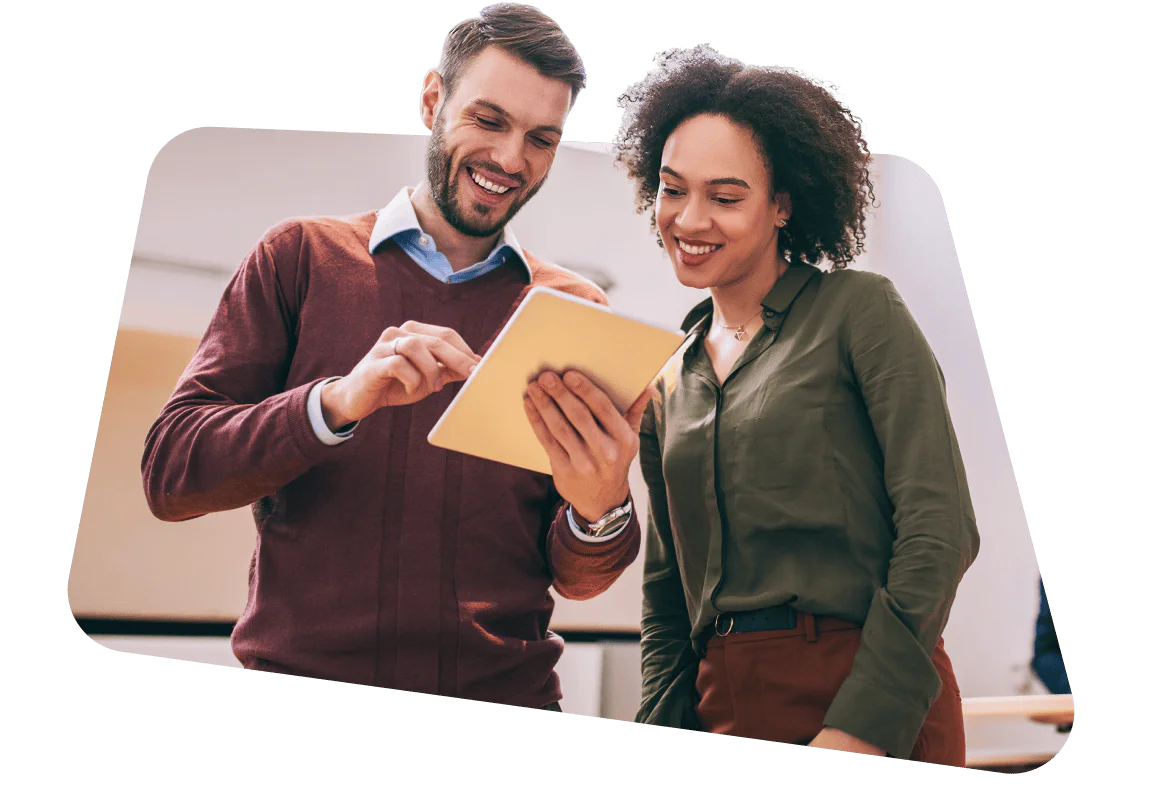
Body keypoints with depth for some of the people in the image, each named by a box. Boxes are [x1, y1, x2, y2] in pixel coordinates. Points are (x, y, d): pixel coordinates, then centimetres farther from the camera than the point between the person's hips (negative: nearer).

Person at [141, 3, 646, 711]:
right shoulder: (303, 256, 3)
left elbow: (574, 577, 5)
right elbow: (170, 476, -5)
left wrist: (601, 512, -17)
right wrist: (338, 401, -20)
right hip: (296, 676, -3)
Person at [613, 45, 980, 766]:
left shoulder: (859, 310, -3)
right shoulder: (668, 387, 13)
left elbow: (940, 530, -11)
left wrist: (861, 728, -17)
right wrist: (658, 735, 4)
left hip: (878, 710, -5)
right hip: (721, 706, 5)